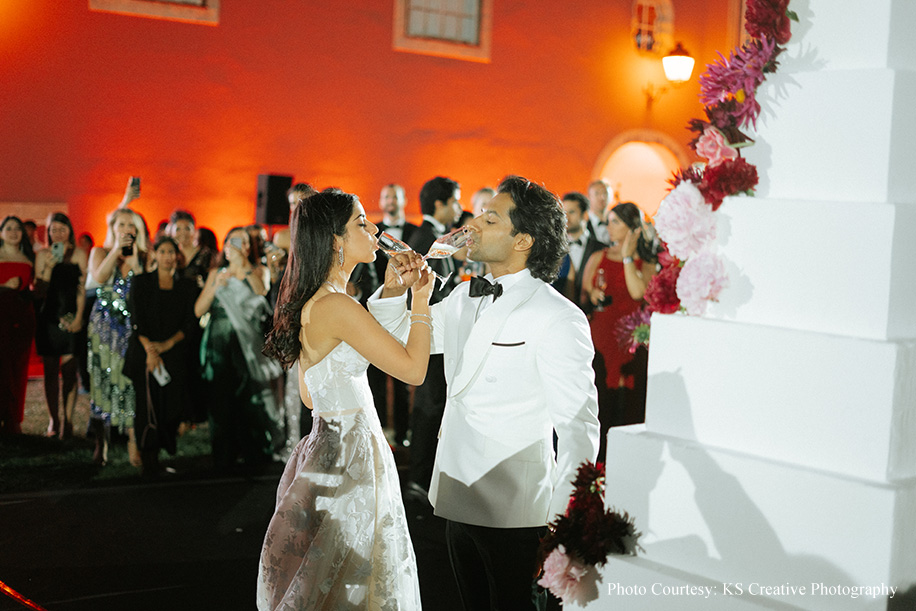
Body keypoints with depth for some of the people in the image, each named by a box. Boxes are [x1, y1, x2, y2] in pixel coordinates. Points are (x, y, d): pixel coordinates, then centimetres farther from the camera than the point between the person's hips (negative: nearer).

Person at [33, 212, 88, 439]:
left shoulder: (79, 254, 5)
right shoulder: (43, 255, 7)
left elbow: (82, 288, 2)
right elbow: (39, 291, 1)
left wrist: (78, 317, -6)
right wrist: (49, 266, -12)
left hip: (71, 318, -1)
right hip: (49, 318, 2)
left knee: (69, 370, -5)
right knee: (51, 371, 3)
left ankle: (68, 420, 0)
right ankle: (54, 420, 10)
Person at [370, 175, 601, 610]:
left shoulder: (557, 316, -14)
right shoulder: (464, 299, 9)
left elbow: (578, 426, -16)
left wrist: (565, 524, -18)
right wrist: (395, 289, -1)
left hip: (516, 511, -7)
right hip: (459, 501, 7)